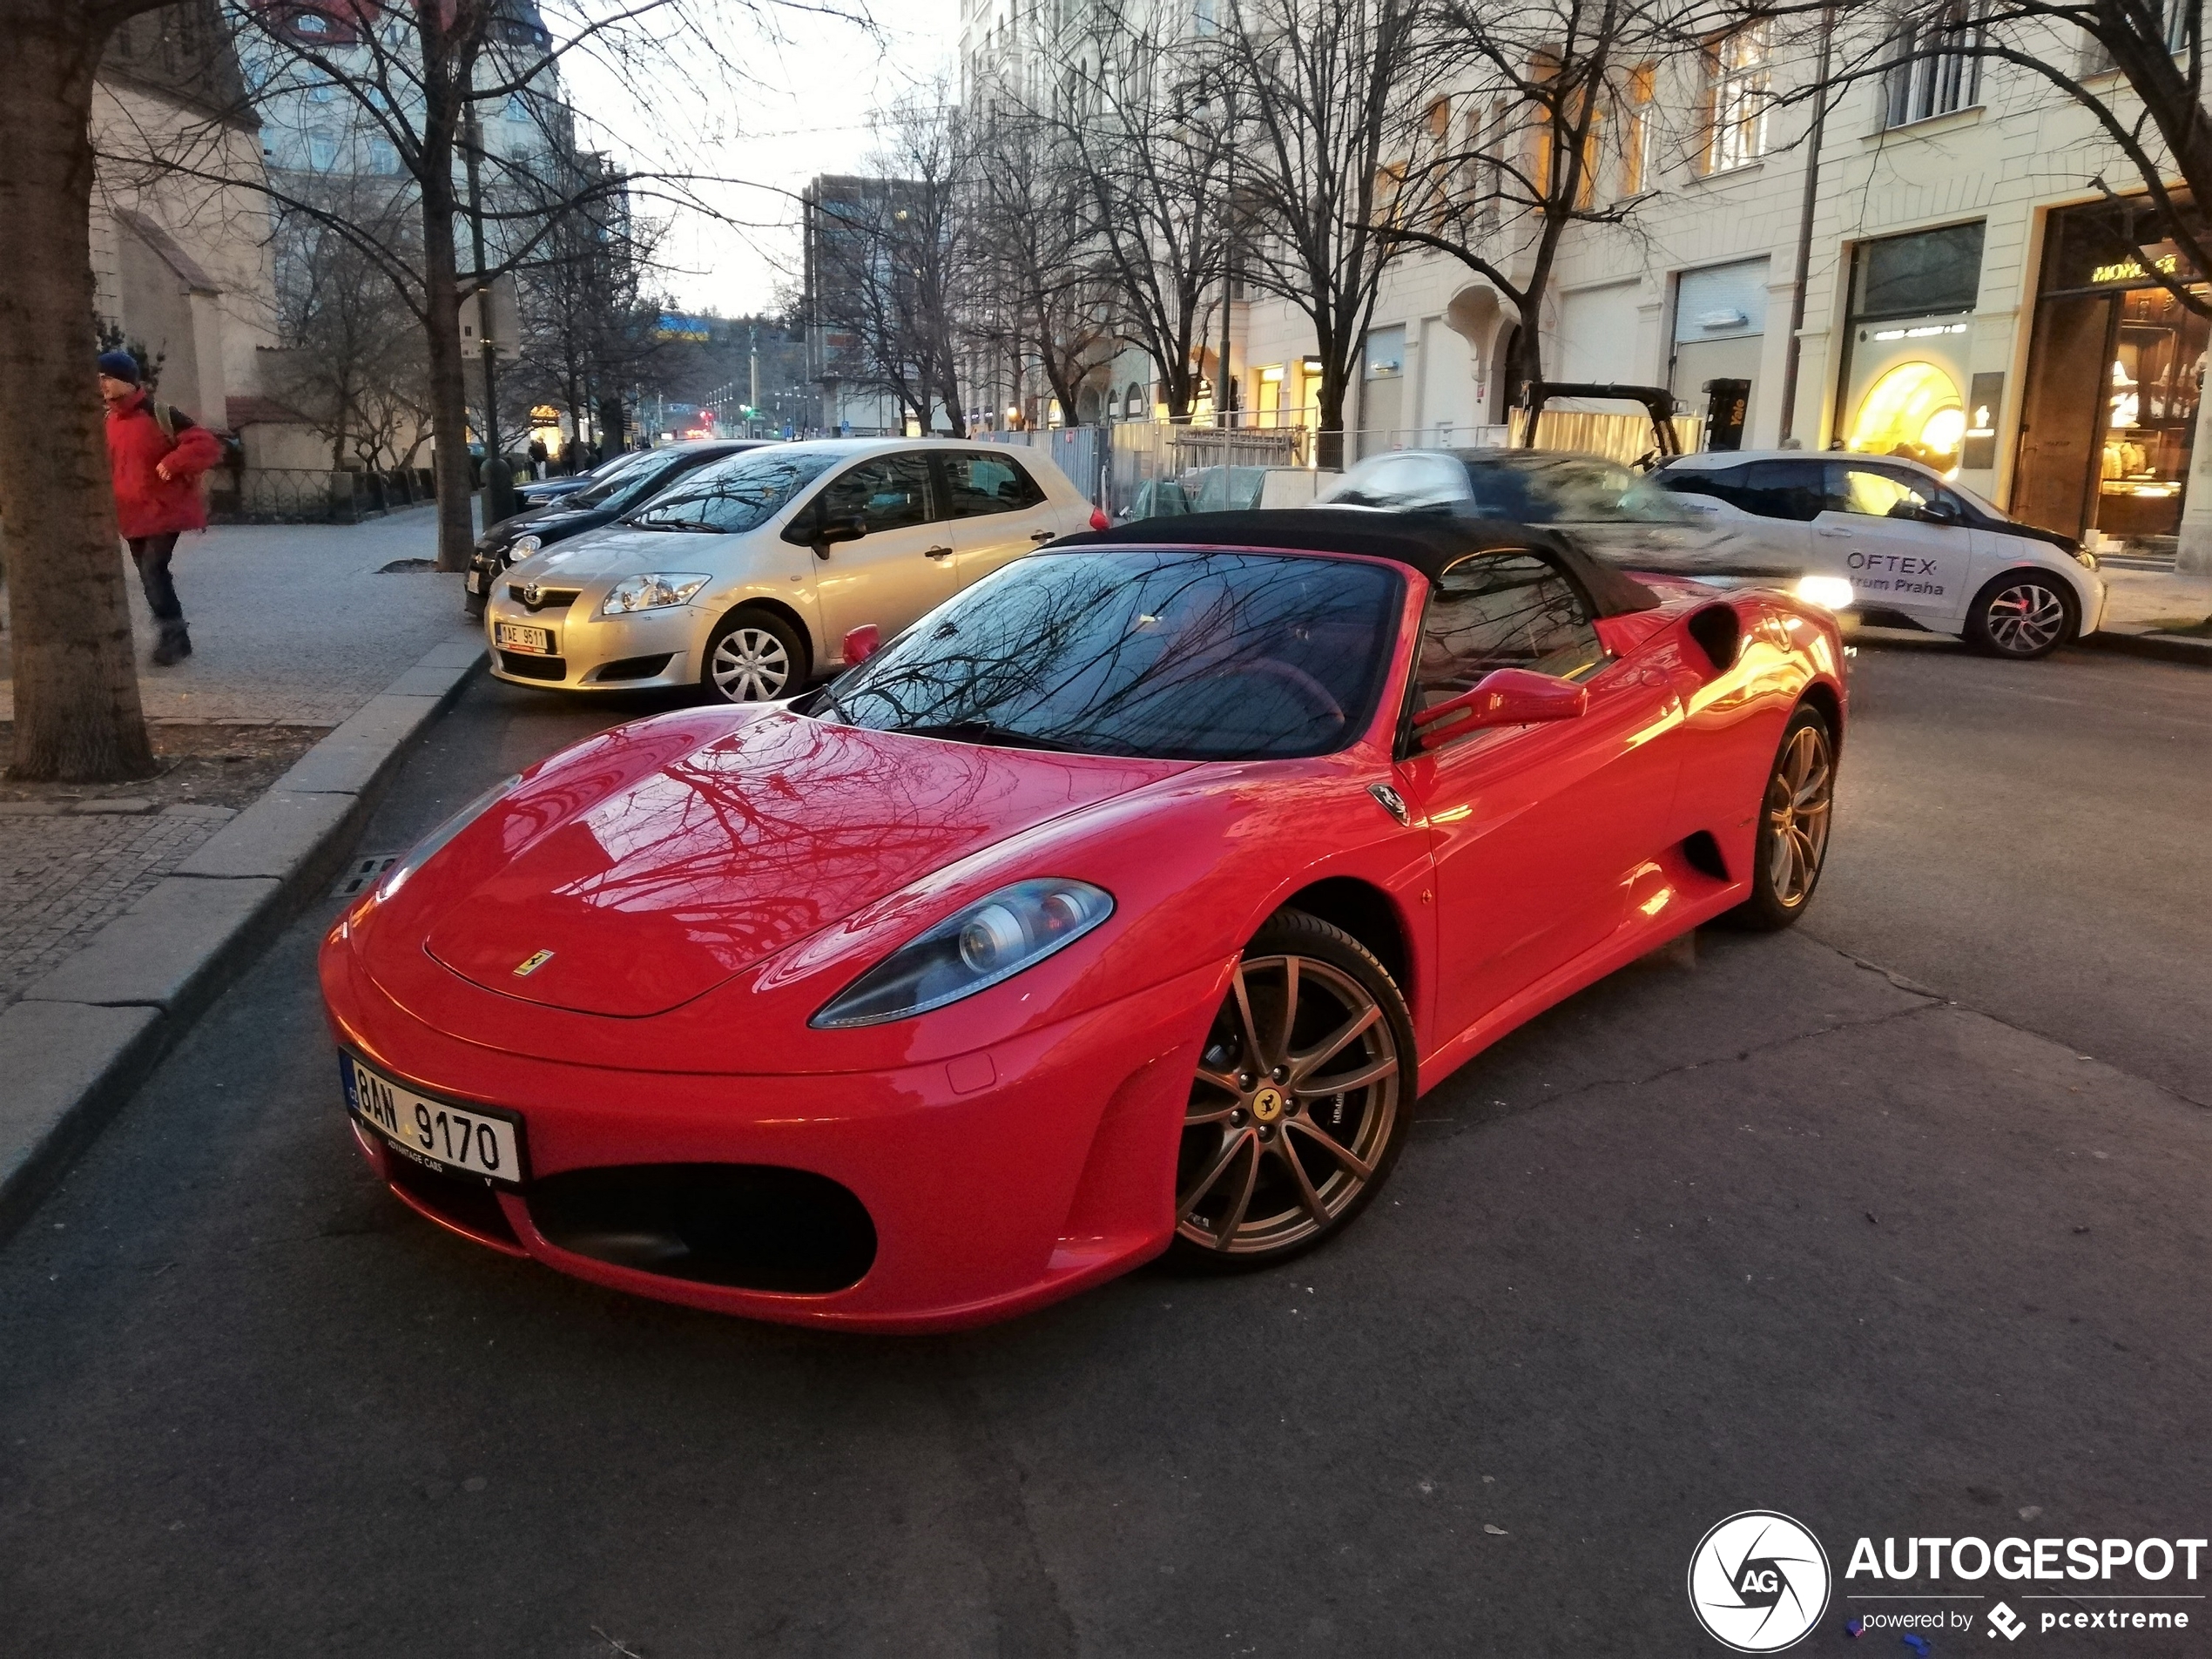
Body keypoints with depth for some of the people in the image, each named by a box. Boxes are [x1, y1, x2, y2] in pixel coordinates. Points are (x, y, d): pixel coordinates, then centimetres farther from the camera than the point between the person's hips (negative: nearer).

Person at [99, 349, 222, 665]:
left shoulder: (159, 413, -12)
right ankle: (175, 638, 19)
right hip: (134, 513, 7)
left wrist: (172, 463, -27)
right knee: (149, 574, 9)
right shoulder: (110, 421, 9)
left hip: (165, 509, -7)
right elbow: (109, 467, 20)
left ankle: (173, 634, -6)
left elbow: (208, 445, -17)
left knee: (152, 569, -17)